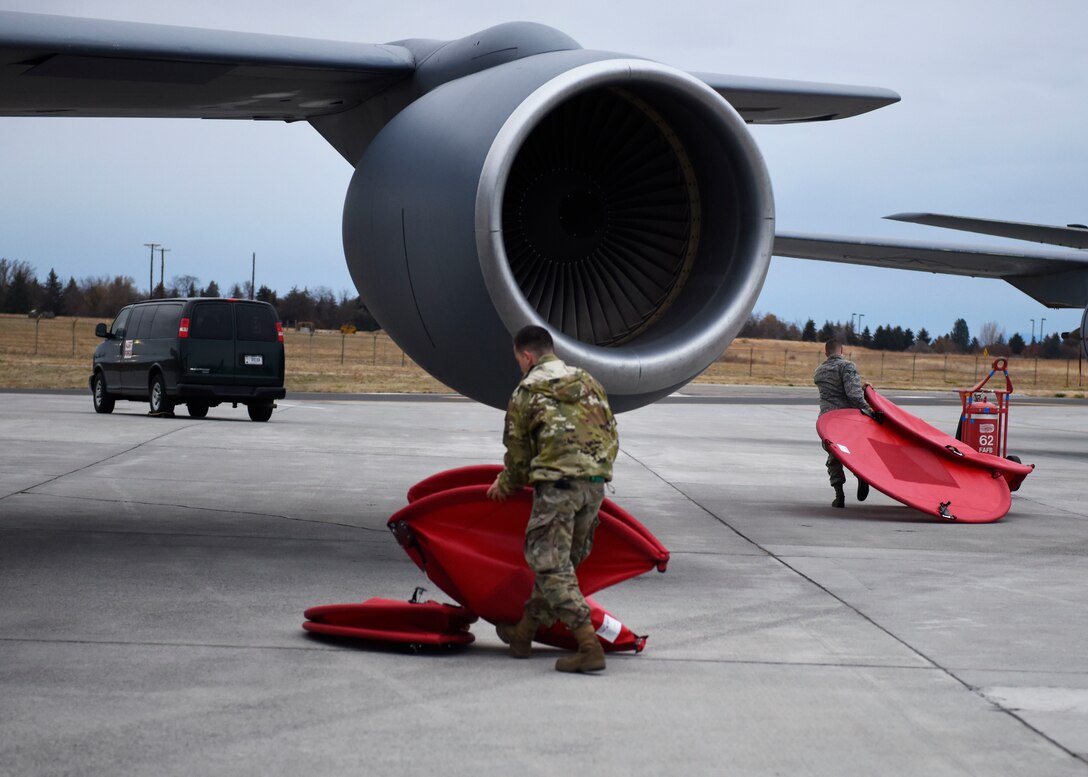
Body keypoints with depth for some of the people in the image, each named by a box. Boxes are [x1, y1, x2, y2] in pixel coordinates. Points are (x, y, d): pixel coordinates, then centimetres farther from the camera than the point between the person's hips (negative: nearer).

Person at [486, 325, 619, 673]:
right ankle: (522, 632, 30)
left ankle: (589, 647, -14)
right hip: (596, 484, 7)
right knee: (560, 560, 17)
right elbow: (611, 436, 16)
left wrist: (505, 485, 27)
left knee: (551, 565, -3)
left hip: (557, 485, -6)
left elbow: (518, 454, 9)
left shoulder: (526, 393, 3)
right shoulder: (589, 383, 18)